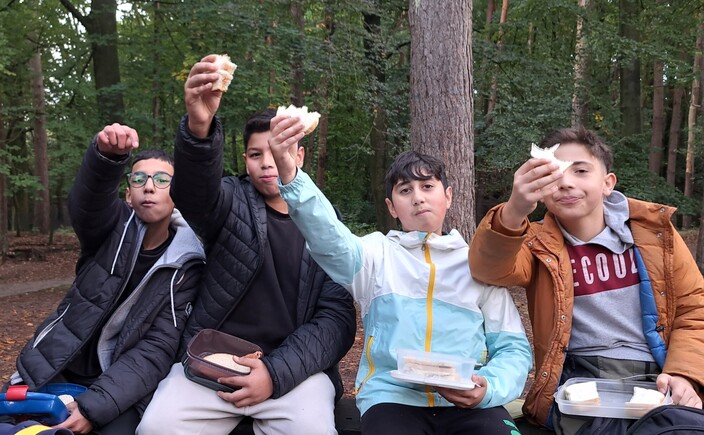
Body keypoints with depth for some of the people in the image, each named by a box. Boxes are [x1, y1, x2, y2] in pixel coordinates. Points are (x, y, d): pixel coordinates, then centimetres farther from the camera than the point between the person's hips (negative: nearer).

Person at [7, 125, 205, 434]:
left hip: (118, 388, -2)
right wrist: (107, 154, -48)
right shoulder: (114, 227, -3)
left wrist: (94, 405, -24)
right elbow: (88, 197, -26)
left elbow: (157, 350, -14)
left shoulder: (186, 266, -7)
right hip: (53, 371, 2)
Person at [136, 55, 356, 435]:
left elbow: (337, 317, -2)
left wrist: (277, 372, -16)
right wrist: (199, 126, -41)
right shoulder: (232, 204, 5)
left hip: (292, 368, 0)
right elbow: (195, 189, -20)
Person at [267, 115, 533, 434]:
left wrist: (489, 389, -11)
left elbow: (513, 348, 11)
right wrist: (291, 176, -29)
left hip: (469, 403, 1)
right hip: (394, 398, -1)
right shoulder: (377, 254, 10)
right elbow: (328, 238, -12)